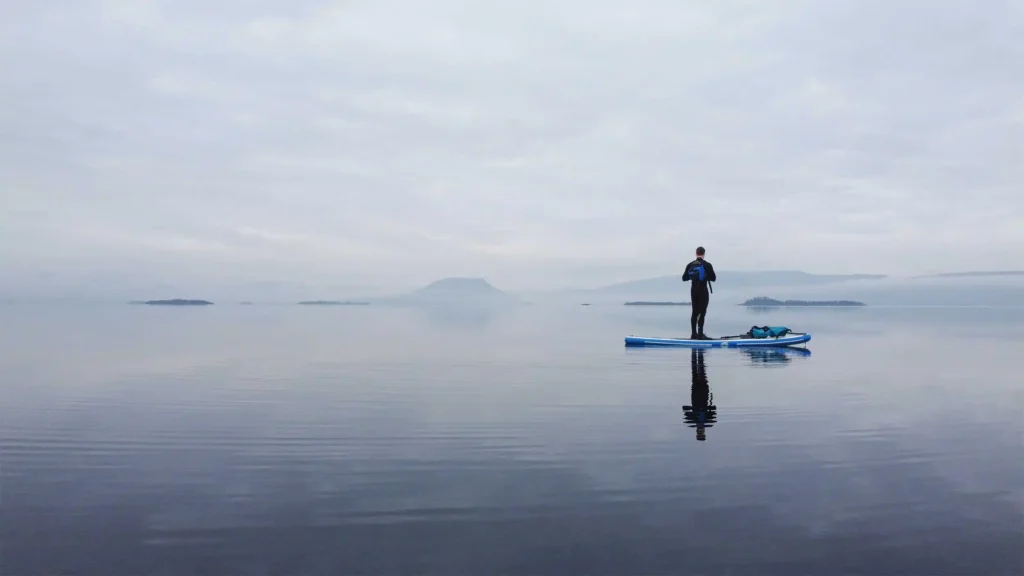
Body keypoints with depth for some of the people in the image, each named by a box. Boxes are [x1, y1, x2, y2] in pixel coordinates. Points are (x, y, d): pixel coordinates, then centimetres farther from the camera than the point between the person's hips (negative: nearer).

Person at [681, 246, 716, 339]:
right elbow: (713, 278, -6)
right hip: (703, 291, -5)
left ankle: (693, 334, 12)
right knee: (702, 312, -4)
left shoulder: (690, 265, 4)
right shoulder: (707, 265, -8)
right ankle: (700, 334, -8)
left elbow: (684, 278, 8)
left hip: (693, 291, 5)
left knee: (694, 312, 10)